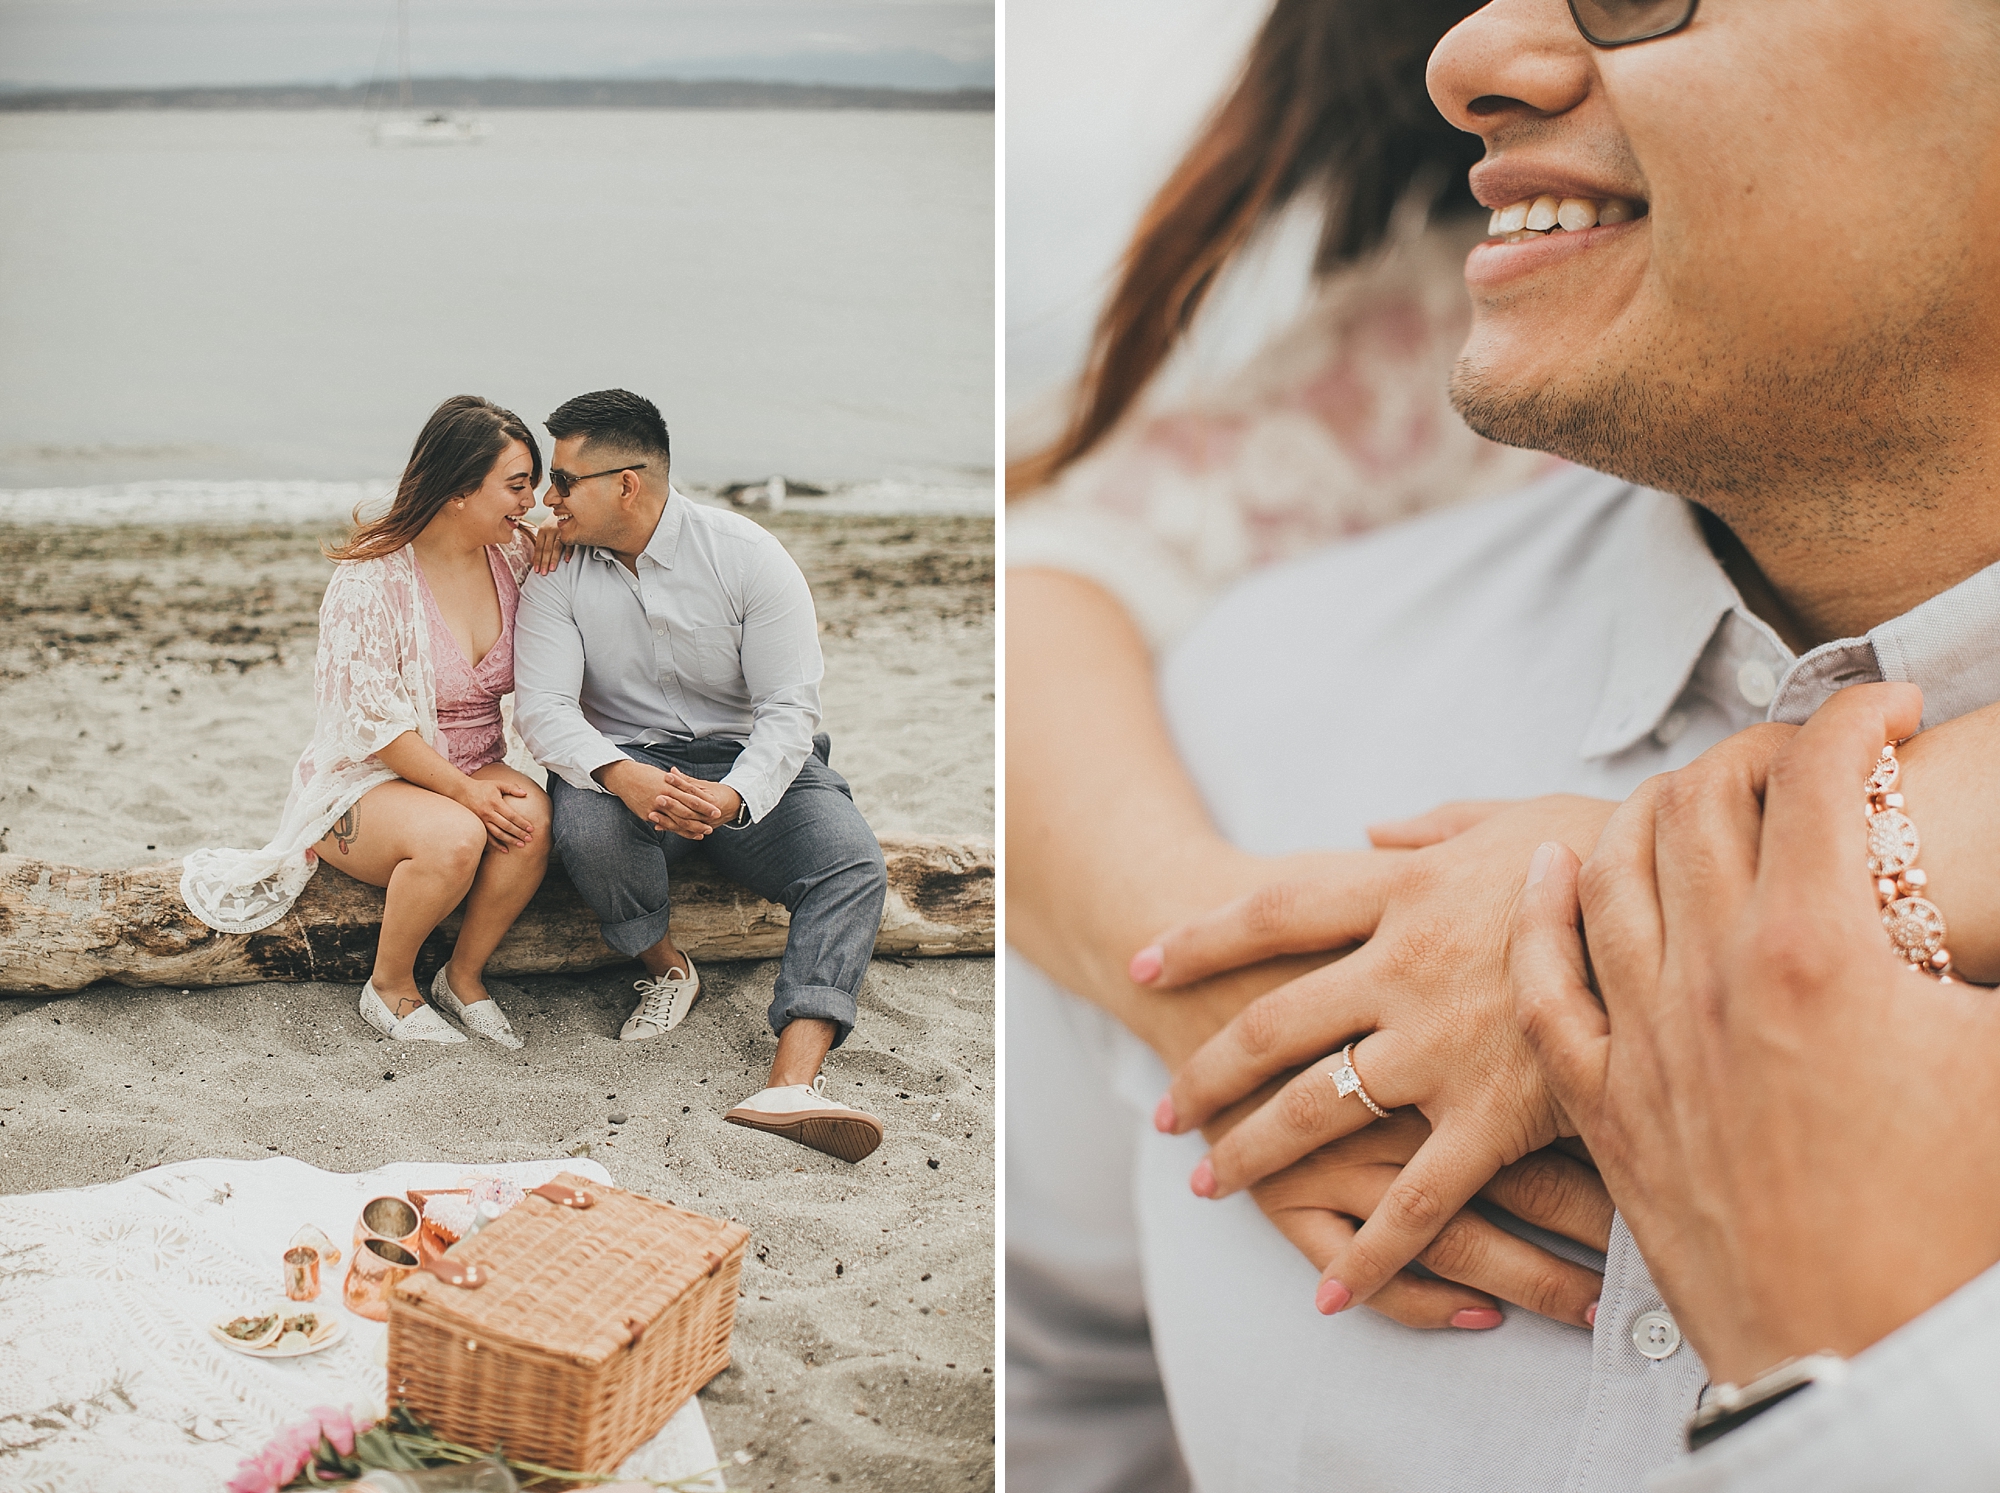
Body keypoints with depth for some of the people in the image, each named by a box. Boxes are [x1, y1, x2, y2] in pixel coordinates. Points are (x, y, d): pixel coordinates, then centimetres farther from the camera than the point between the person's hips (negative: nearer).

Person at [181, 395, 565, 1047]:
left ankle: (465, 976, -9)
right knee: (452, 838, -36)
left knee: (531, 815, -30)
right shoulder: (370, 579, -16)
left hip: (473, 770, 5)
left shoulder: (514, 556, 1)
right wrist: (462, 790, -24)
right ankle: (389, 988, -9)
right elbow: (373, 721, -17)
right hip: (365, 779, -5)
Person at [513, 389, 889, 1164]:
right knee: (584, 821, -35)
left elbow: (789, 708, -13)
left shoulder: (747, 555, -10)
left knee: (852, 864, -29)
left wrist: (732, 797, -34)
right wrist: (627, 779, -34)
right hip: (625, 762, 1)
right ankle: (666, 968, -5)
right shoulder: (557, 572, -3)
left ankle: (793, 1081, -45)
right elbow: (544, 708, -11)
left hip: (750, 765, -1)